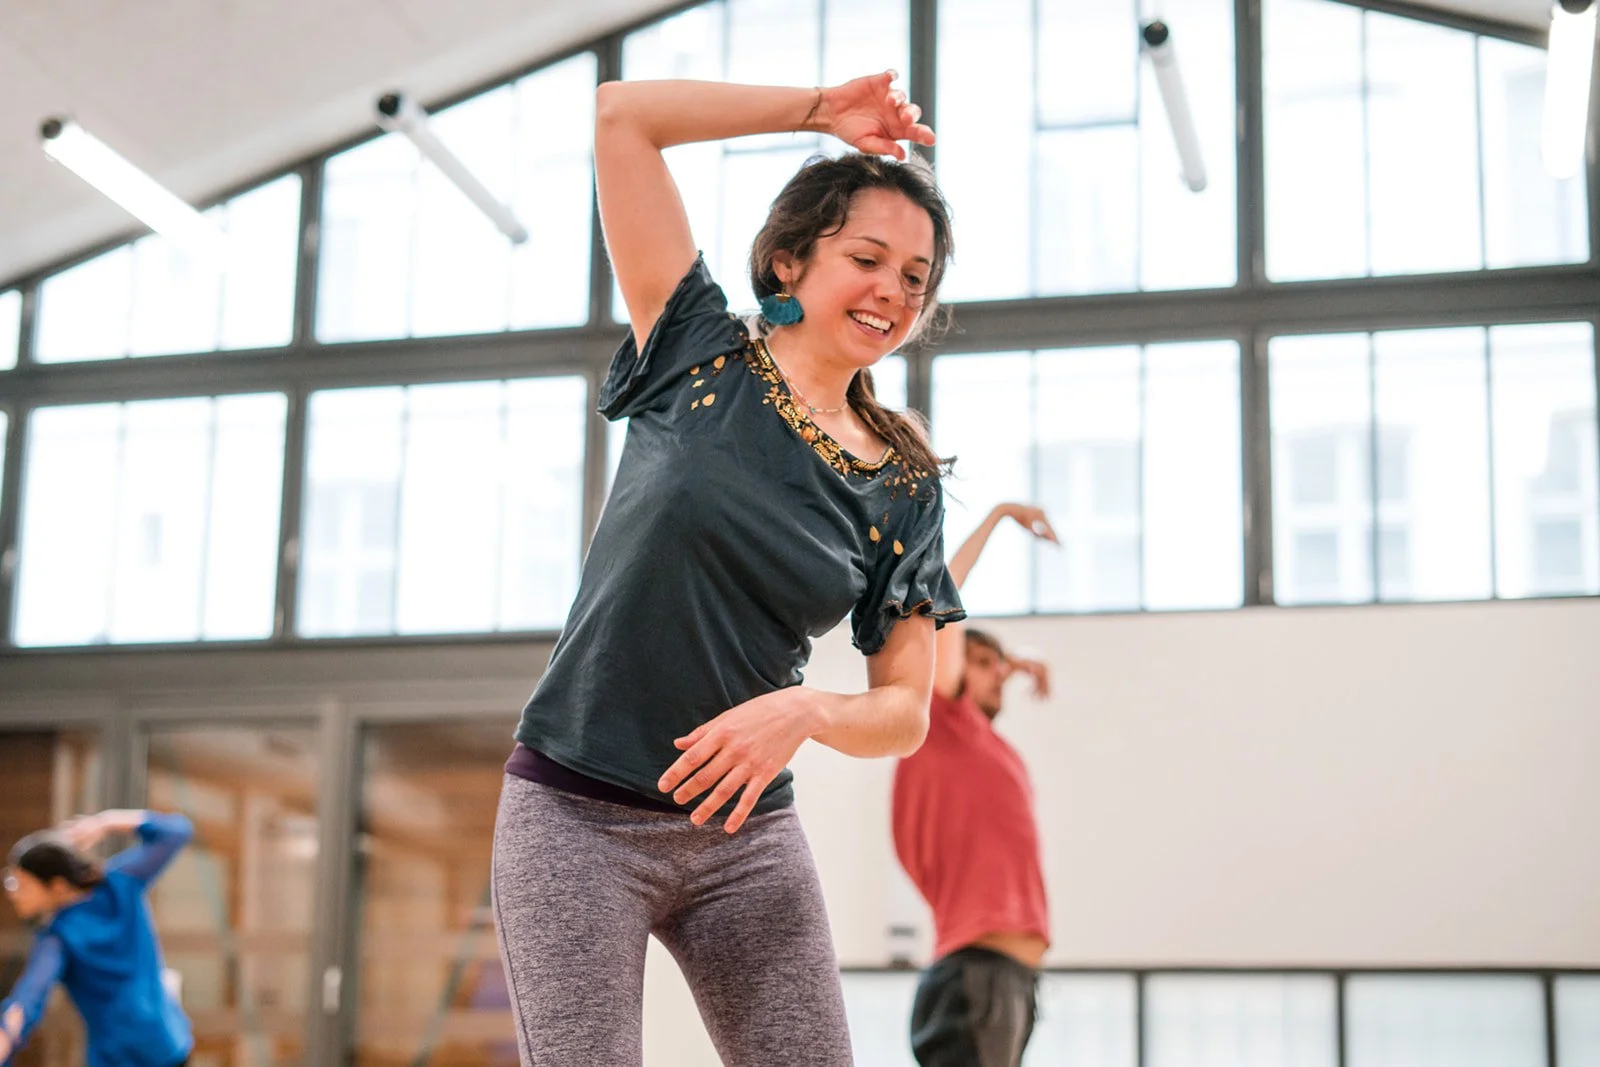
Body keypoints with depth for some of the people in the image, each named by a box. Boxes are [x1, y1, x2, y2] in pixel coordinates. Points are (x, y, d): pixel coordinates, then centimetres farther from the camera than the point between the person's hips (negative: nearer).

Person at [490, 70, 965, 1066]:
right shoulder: (703, 358, 1)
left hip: (747, 834, 3)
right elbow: (622, 113, -1)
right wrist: (820, 109, 3)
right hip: (578, 819, -3)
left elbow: (905, 713, 4)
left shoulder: (905, 486, 6)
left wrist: (805, 710, -17)